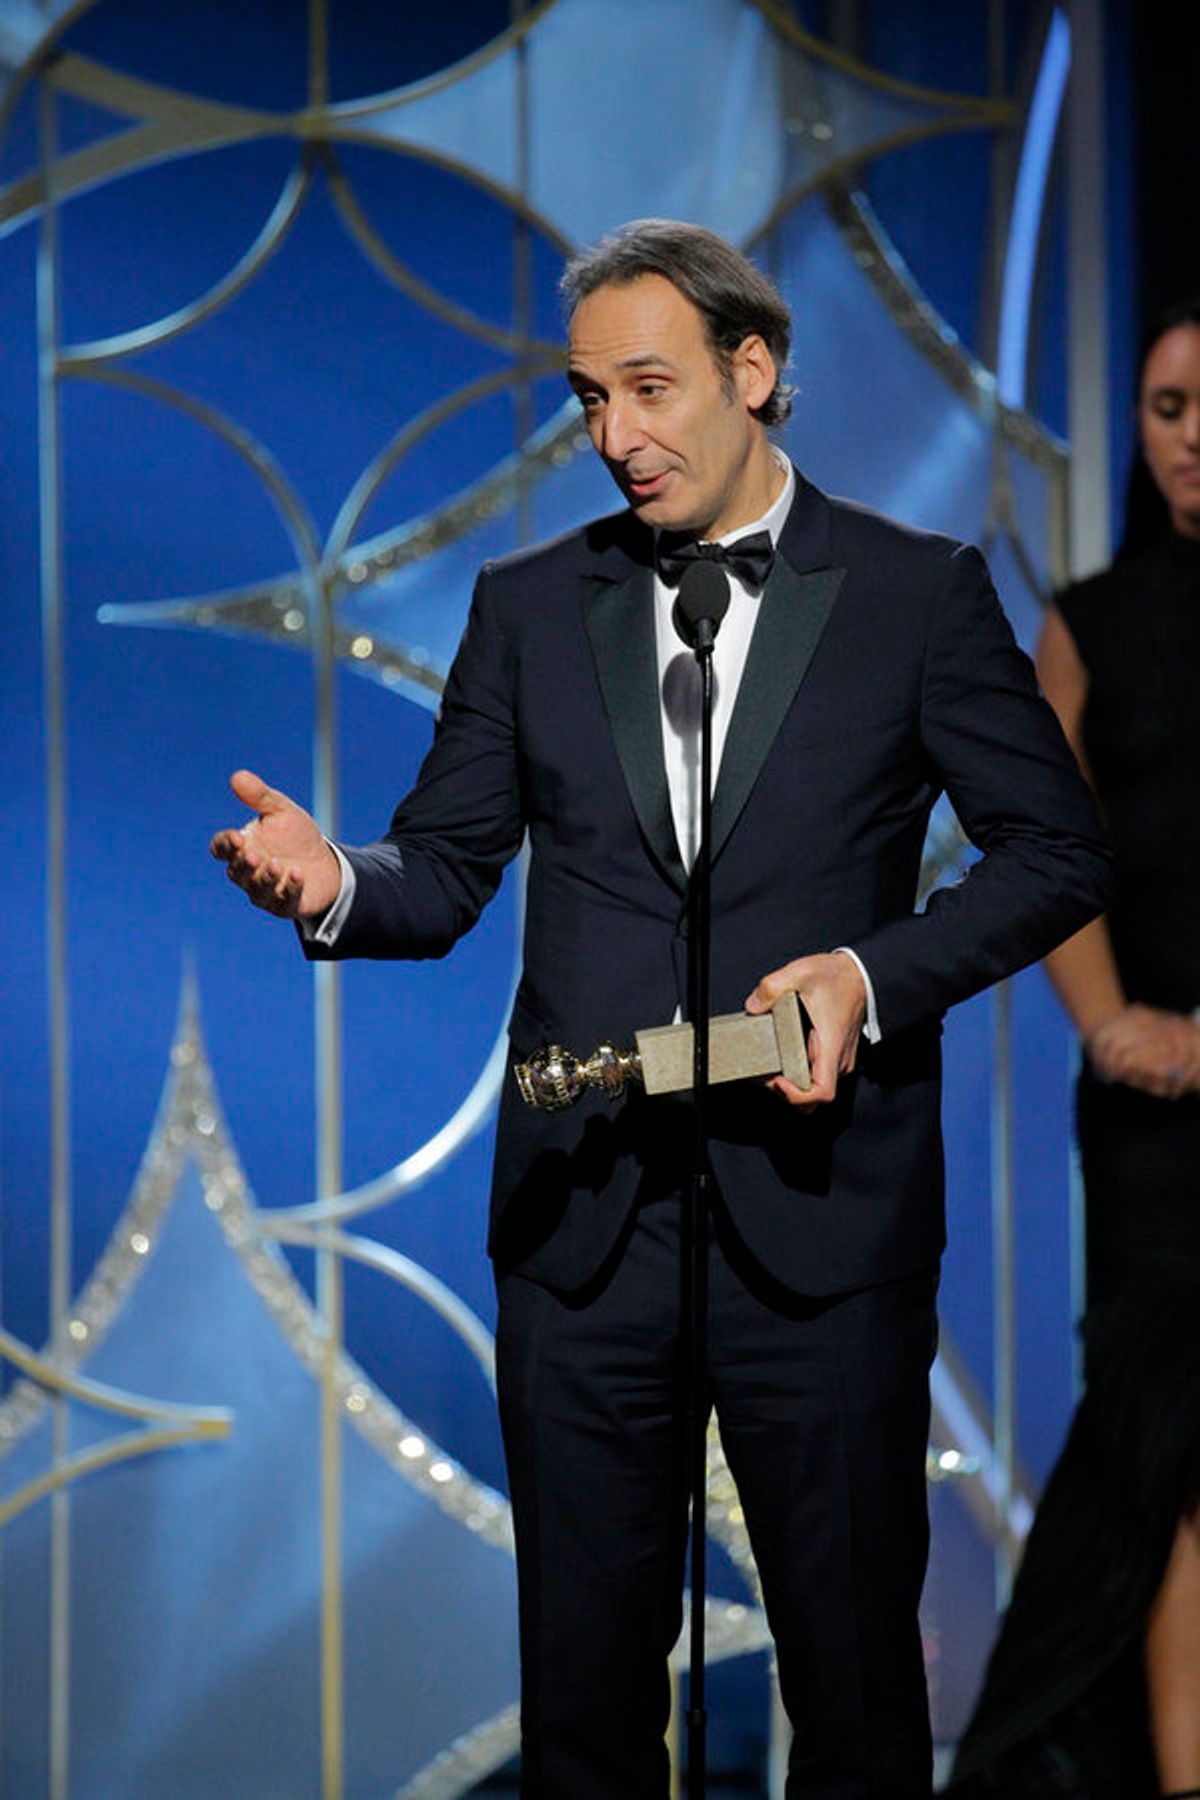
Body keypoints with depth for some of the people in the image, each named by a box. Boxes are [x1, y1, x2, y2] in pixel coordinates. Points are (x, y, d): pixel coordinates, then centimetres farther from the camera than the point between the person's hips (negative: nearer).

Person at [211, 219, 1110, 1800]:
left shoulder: (918, 594, 2)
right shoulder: (530, 606, 10)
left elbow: (1056, 848, 2)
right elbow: (448, 869, 9)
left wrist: (876, 976, -13)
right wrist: (334, 883, -14)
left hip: (820, 1211, -2)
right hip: (584, 1213, 3)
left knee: (853, 1653, 5)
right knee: (584, 1660, 8)